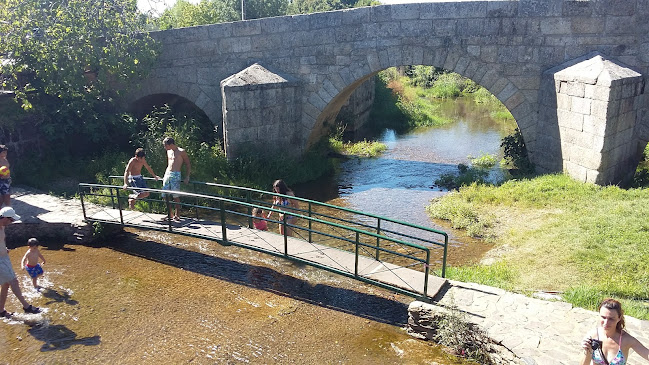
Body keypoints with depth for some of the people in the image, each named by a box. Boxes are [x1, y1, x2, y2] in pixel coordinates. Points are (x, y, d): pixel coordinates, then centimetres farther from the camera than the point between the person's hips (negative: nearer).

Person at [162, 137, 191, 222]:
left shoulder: (181, 152, -6)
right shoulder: (168, 151, 15)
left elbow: (188, 164, -4)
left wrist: (187, 177, -10)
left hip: (175, 175, -7)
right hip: (167, 174, 7)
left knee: (175, 196, -8)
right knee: (165, 195, 4)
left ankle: (177, 215, 1)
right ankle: (170, 214, 16)